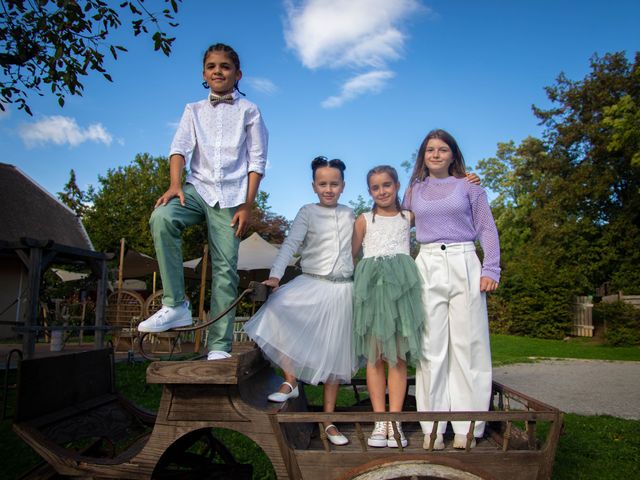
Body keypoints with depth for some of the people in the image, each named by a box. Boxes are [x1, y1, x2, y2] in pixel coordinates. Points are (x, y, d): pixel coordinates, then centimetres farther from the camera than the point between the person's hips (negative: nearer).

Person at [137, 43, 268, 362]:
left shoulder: (248, 111, 10)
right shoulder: (194, 110, 16)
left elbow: (257, 161, 4)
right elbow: (180, 148, 2)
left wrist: (247, 205, -5)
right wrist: (175, 184, -17)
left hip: (230, 195, -1)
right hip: (198, 188, 2)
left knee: (226, 268, -6)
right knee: (162, 218, -30)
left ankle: (219, 345, 0)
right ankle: (175, 305, -21)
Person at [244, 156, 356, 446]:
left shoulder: (350, 216, 10)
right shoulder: (307, 213, -1)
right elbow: (290, 245, -12)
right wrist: (275, 275, -26)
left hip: (343, 289, 3)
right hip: (311, 284, -2)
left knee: (334, 354, 7)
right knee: (276, 306, -31)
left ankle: (328, 419, 22)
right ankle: (290, 379, -14)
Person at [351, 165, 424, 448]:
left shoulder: (408, 217, 15)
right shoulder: (365, 219, 13)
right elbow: (351, 254, 11)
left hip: (400, 284, 1)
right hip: (371, 284, 0)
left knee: (398, 355, -2)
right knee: (374, 355, -2)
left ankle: (395, 421, 3)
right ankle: (380, 421, 4)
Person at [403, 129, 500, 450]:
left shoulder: (468, 187, 10)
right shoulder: (413, 191, 16)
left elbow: (487, 230, 6)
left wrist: (491, 269, -4)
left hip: (464, 265, -1)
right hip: (427, 267, 2)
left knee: (467, 345, 0)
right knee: (431, 347, 1)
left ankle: (466, 427, 9)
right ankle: (433, 427, 9)